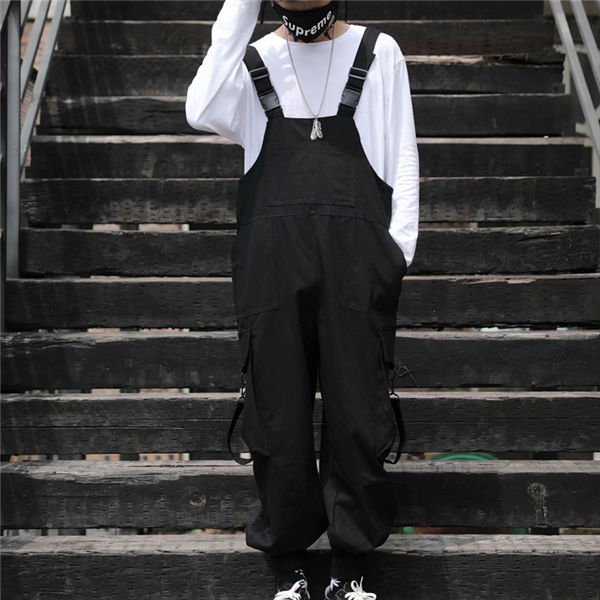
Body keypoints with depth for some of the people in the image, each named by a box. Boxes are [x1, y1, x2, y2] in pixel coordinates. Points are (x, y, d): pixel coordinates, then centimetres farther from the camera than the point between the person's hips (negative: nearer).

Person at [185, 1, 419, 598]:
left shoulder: (378, 52, 11)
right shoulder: (254, 57, 12)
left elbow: (402, 156, 9)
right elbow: (204, 113, -8)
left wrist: (397, 249, -2)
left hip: (357, 255, -1)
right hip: (272, 254, 1)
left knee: (357, 414, 0)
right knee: (277, 414, 3)